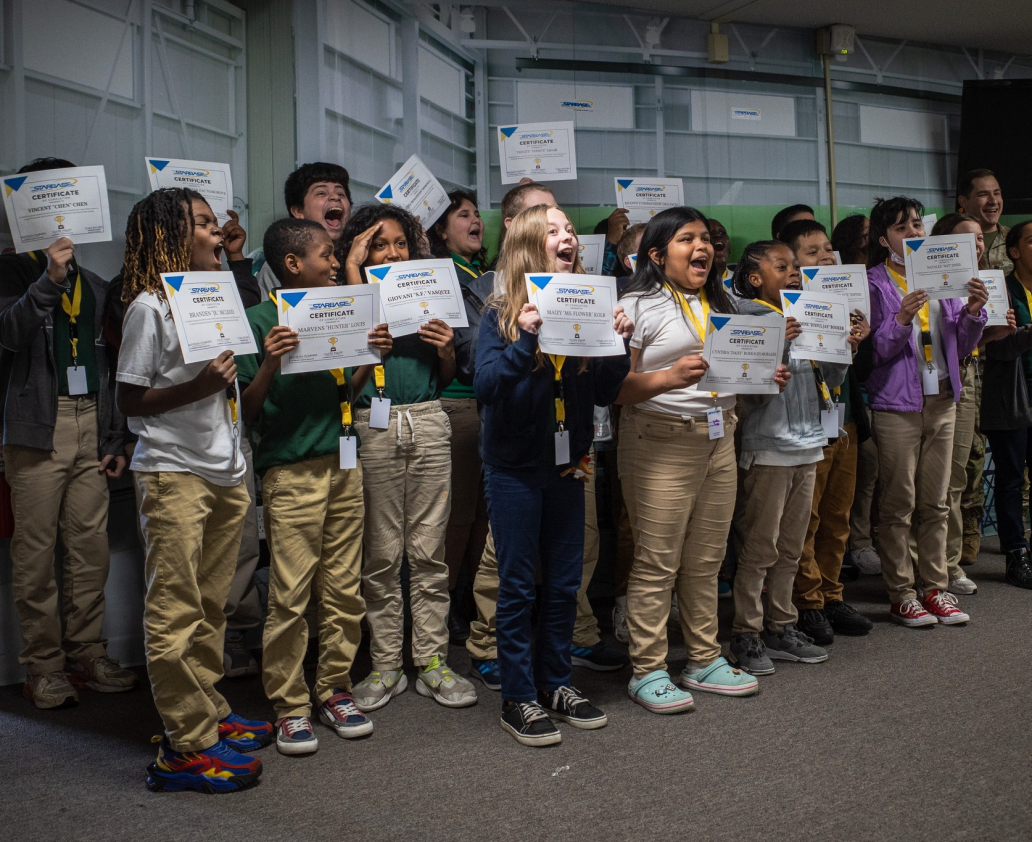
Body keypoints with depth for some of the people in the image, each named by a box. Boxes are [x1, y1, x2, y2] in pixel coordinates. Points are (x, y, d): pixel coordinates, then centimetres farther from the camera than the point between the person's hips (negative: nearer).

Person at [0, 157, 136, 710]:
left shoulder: (94, 286, 20)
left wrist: (117, 438, 13)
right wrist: (49, 280, -23)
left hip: (91, 426, 4)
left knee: (91, 546, 3)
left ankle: (88, 655, 13)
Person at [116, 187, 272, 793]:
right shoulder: (150, 306, -7)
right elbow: (128, 399, -10)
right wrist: (197, 387, -20)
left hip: (225, 472, 8)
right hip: (173, 474, -8)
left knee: (211, 607, 13)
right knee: (176, 612, -4)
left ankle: (209, 714, 24)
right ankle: (185, 747, 1)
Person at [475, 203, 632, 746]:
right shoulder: (500, 315, -7)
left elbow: (604, 394, 6)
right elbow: (485, 386, -18)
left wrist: (617, 343, -9)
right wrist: (525, 339, -29)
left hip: (567, 463, 5)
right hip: (515, 465, -4)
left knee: (565, 582, 12)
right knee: (517, 585, 2)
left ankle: (556, 682, 26)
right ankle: (519, 699, 12)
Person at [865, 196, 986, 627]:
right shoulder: (874, 282, -3)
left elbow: (960, 348, 12)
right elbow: (876, 350, -10)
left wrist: (973, 313, -5)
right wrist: (900, 321, -26)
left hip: (942, 400, 5)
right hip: (897, 403, -5)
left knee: (936, 502, 9)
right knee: (898, 504, -1)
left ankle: (935, 587, 18)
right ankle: (901, 593, 9)